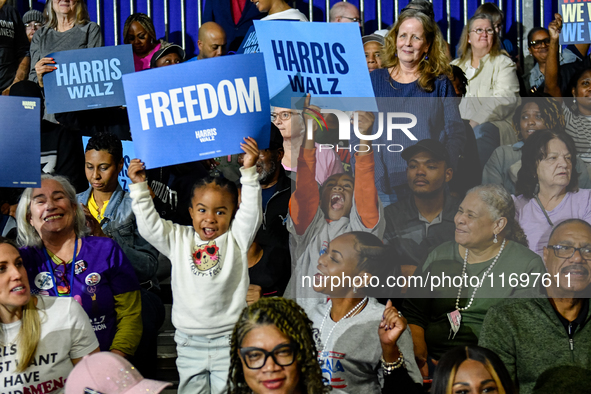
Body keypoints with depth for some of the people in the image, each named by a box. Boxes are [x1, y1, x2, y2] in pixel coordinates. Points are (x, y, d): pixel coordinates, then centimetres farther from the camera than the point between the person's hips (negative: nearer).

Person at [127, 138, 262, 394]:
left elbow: (251, 211, -10)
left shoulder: (236, 238, 1)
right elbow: (148, 224, 1)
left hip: (229, 339, -2)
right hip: (189, 341, 2)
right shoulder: (178, 239, 7)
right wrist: (139, 185, -6)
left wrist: (249, 171, -20)